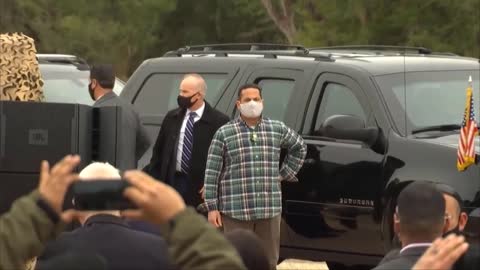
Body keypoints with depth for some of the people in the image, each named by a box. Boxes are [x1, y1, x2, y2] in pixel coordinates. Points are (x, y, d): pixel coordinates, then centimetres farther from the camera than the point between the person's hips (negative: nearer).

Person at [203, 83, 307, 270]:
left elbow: (299, 148, 27)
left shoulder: (278, 130, 9)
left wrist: (285, 174, 16)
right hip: (235, 210, -3)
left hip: (270, 209, 3)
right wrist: (212, 207, -6)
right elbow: (212, 173, -1)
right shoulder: (224, 134, 0)